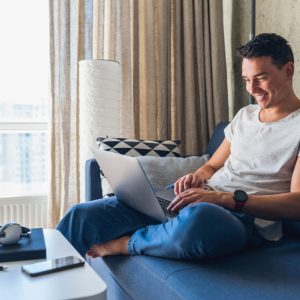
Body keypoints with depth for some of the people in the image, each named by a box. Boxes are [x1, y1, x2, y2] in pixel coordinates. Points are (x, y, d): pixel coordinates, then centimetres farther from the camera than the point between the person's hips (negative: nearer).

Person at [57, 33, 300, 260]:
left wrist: (225, 198, -20)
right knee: (83, 214, -12)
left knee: (197, 218, -44)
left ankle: (123, 244, -16)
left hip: (245, 217, -6)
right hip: (197, 201, 6)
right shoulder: (244, 115, 22)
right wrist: (198, 177, 1)